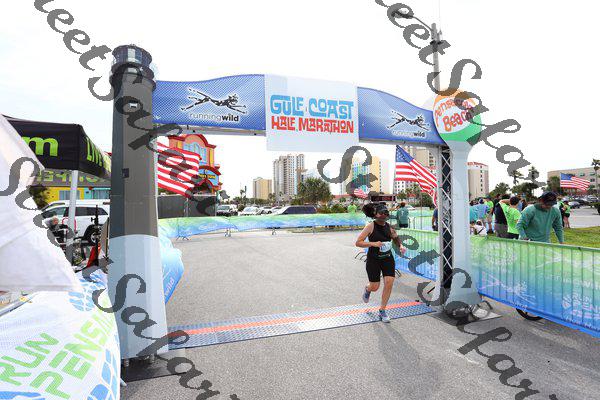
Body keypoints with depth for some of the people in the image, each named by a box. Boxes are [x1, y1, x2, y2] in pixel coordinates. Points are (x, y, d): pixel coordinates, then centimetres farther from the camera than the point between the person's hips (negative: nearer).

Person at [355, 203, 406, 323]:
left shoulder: (389, 226, 1)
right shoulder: (371, 226, -13)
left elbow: (396, 239, 19)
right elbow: (358, 243, -15)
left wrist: (401, 246, -2)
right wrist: (373, 243, -26)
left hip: (388, 259, 4)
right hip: (373, 260, -4)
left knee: (389, 283, -6)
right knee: (375, 287, 2)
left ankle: (382, 311, 12)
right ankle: (367, 289, 43)